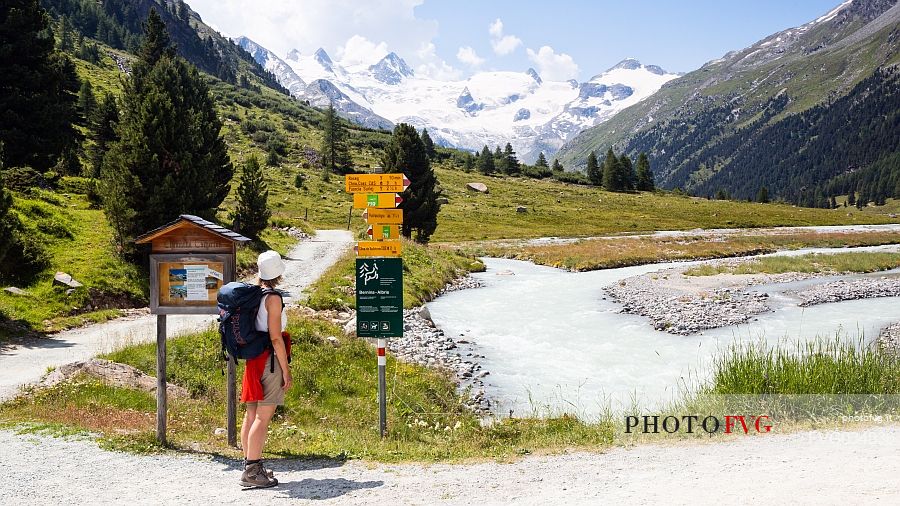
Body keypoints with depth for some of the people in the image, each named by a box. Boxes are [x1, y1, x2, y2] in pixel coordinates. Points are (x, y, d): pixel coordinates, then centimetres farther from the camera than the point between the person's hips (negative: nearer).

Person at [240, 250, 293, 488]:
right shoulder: (273, 298, -13)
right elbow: (275, 337, -15)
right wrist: (286, 370, -12)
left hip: (253, 359, 9)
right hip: (270, 360, -8)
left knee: (251, 414, 13)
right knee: (263, 417, -8)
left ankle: (250, 464, 21)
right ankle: (252, 471, -9)